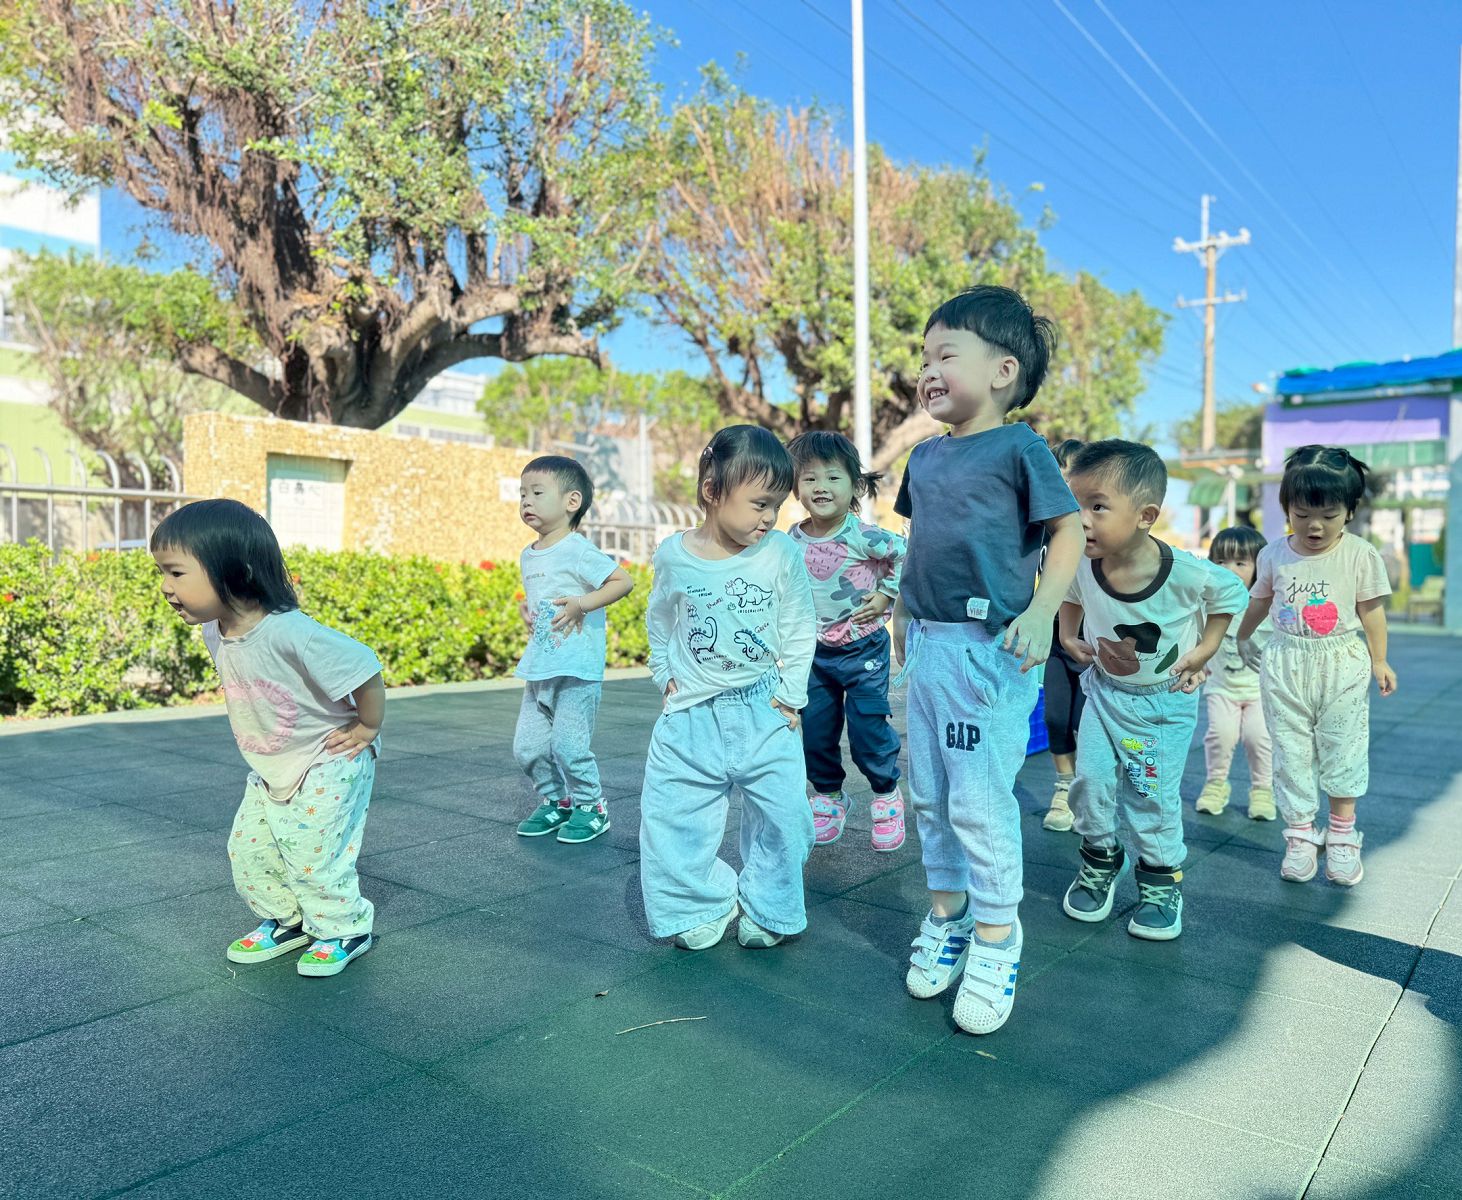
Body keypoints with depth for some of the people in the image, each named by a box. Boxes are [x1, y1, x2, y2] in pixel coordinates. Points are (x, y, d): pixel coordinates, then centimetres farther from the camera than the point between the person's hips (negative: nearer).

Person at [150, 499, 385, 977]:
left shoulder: (290, 633, -34)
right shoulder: (214, 631, -6)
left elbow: (364, 669, -30)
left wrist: (366, 729, -19)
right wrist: (255, 734, 14)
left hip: (328, 767, -8)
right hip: (269, 770, 8)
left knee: (312, 854, -3)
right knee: (248, 849, 11)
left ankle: (344, 929, 20)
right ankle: (285, 920, 32)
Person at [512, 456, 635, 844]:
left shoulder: (577, 550, -12)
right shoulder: (528, 556, 13)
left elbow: (623, 580, -16)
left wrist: (580, 603, -23)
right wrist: (526, 609, 8)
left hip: (577, 670, -8)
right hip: (538, 669, 8)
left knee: (568, 745, -8)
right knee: (527, 746, 9)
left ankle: (590, 806, 14)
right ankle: (554, 801, 29)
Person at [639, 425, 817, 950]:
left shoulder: (782, 553, -8)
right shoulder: (673, 555, -4)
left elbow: (800, 629, 0)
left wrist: (790, 693, -3)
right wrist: (665, 674, 7)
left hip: (764, 712, -1)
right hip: (691, 716, 1)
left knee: (782, 816, 1)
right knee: (670, 815, 4)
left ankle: (765, 909, 25)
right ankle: (703, 905, 26)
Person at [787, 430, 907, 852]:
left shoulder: (863, 537, -19)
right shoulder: (793, 541, -4)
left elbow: (907, 556, -9)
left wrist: (886, 595, -10)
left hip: (863, 649, -4)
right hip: (815, 652, 5)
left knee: (868, 728, -1)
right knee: (814, 730, 9)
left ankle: (886, 794, 24)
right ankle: (828, 795, 31)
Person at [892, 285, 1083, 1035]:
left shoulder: (1018, 448, -7)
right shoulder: (926, 455, 13)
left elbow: (1068, 532, -10)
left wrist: (1042, 612, -21)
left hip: (987, 650, -7)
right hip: (927, 646, 8)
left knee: (981, 801, -3)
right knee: (928, 794, 15)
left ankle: (996, 938, 15)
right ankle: (947, 911, 32)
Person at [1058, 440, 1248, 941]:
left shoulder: (1187, 572, -28)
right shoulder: (1081, 565, -20)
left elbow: (1230, 594, -5)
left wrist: (1204, 650, -11)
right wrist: (1069, 637, -8)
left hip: (1166, 699, -2)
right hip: (1105, 689, 3)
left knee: (1154, 793, 3)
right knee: (1091, 779, -2)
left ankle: (1161, 880, 24)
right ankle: (1100, 861, 23)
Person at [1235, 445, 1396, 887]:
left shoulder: (1361, 555, -6)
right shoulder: (1274, 554, -1)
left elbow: (1371, 610, 1)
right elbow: (1259, 600, 15)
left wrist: (1379, 661, 3)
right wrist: (1243, 638, 27)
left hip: (1342, 665, -1)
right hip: (1286, 666, 2)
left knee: (1343, 750, 5)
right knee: (1291, 752, 4)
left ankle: (1341, 836, 17)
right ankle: (1300, 835, 13)